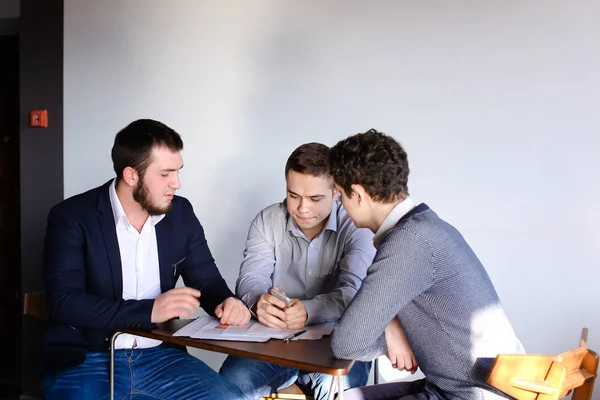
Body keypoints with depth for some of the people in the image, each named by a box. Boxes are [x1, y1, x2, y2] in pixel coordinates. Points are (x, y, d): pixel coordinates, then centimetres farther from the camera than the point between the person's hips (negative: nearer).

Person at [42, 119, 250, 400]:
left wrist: (226, 303, -13)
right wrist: (149, 310, -25)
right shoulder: (71, 217, -8)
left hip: (158, 356, 4)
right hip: (84, 361, -3)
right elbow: (64, 302, -16)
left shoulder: (180, 213, 5)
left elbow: (206, 280, 10)